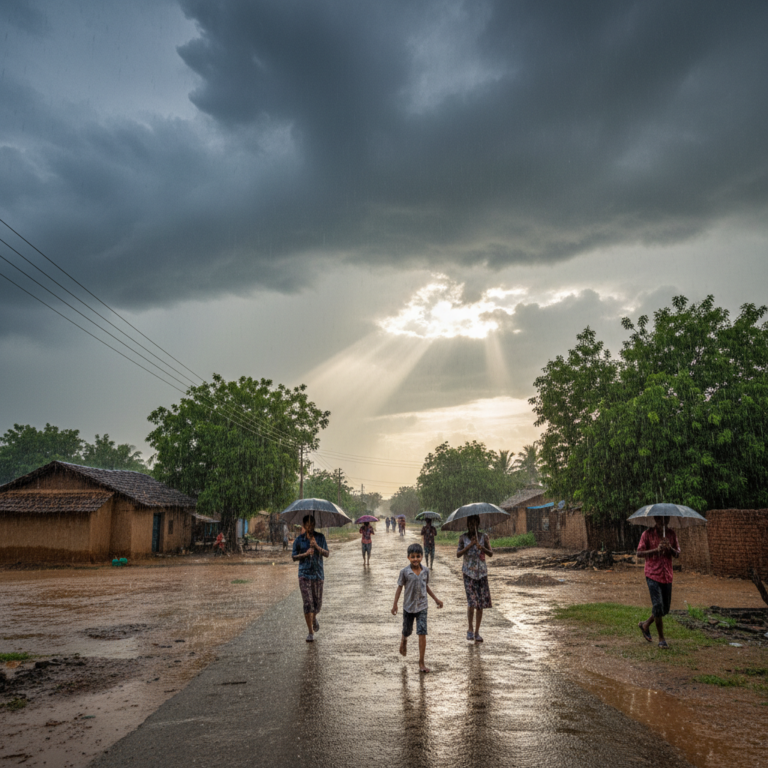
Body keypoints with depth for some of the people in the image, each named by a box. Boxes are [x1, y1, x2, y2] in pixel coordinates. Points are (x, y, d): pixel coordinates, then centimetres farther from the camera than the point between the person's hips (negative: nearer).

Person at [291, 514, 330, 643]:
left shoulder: (320, 537, 3)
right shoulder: (298, 540, 1)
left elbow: (327, 554, -3)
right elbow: (294, 557, 2)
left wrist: (317, 547, -19)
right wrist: (305, 554, -15)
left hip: (318, 574, 2)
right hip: (304, 574, -1)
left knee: (318, 603, 9)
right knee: (307, 603, -7)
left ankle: (314, 618, 43)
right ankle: (311, 632, 1)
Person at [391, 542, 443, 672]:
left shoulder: (425, 571, -2)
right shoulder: (405, 572, -11)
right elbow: (400, 588, -5)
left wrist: (436, 599, 12)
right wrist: (395, 604, -9)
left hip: (422, 606, 1)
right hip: (408, 606, -1)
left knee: (422, 633, -7)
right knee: (407, 631, 15)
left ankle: (421, 662, 2)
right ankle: (404, 640, 53)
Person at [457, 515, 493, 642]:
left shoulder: (484, 537, 4)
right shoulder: (463, 538, 1)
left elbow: (491, 554, -2)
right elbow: (458, 554, -7)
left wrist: (482, 548, -21)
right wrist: (470, 545, -17)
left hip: (481, 572, 2)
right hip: (468, 572, -2)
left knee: (481, 603, 3)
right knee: (472, 602, -12)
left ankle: (477, 632, 16)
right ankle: (470, 629, 7)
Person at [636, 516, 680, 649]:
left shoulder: (671, 534, 7)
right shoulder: (647, 534, -6)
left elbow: (677, 554, 8)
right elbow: (639, 553, -8)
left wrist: (670, 548, -14)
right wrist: (656, 550, -21)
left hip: (667, 576, 5)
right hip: (653, 575, -5)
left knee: (665, 609, 10)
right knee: (658, 606, -8)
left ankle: (645, 624, 33)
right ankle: (661, 639, 7)